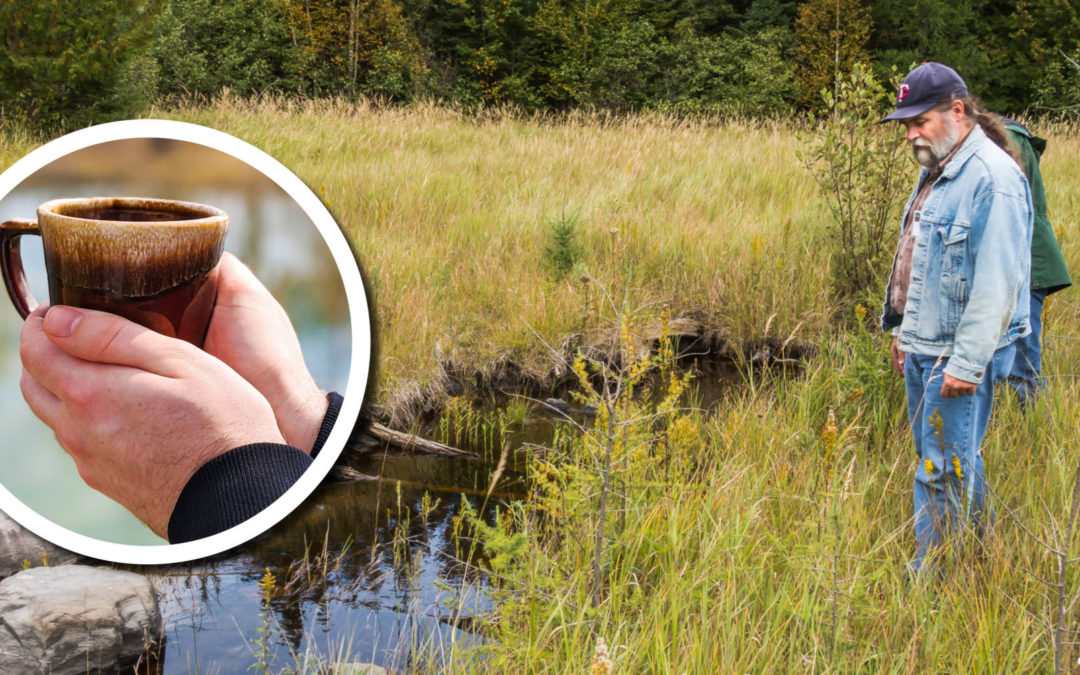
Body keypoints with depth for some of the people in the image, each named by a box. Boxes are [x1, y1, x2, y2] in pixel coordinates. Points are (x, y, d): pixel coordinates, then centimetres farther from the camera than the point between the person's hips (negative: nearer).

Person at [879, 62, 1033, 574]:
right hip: (923, 347, 10)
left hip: (957, 356, -10)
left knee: (943, 474, -3)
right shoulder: (936, 170, 13)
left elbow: (997, 283, -23)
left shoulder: (992, 178, -19)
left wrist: (967, 363, -24)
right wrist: (903, 328, 23)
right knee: (952, 461, 19)